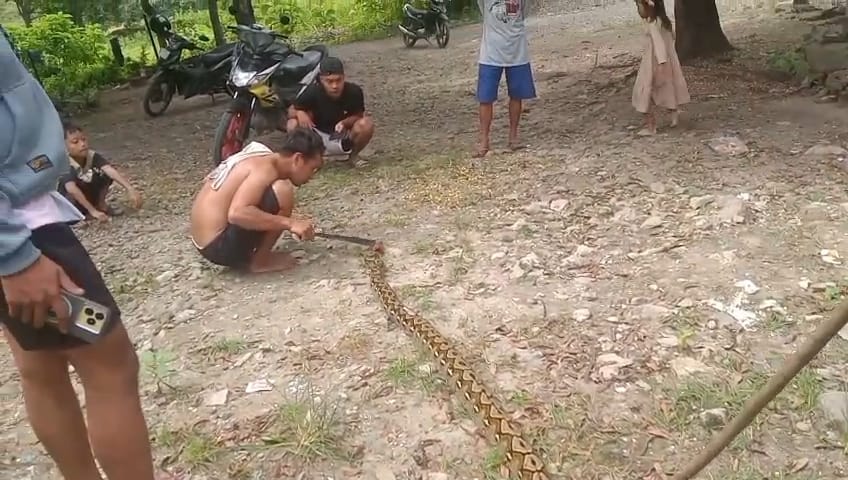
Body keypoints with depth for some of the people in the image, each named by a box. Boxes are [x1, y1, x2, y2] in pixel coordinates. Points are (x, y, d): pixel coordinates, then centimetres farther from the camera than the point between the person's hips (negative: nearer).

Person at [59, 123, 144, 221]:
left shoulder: (93, 156, -19)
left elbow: (112, 171, -35)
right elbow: (72, 190, -44)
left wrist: (130, 189, -51)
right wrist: (93, 211, -51)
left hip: (89, 198, 4)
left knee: (106, 174, -18)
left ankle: (100, 204, -3)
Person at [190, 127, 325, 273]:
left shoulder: (259, 158, 11)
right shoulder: (265, 168, -16)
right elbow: (237, 213, -31)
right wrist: (290, 223, -28)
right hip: (219, 246, -10)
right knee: (282, 191, -20)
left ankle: (244, 257, 12)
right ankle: (260, 261, -6)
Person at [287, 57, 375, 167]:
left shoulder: (354, 91, -21)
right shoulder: (313, 92, -21)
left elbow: (359, 116, -9)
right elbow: (292, 111, -9)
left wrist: (345, 122, -31)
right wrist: (299, 113, -33)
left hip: (344, 138, 0)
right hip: (319, 136, 0)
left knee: (367, 123, -28)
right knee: (293, 124, -27)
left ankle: (353, 155, 1)